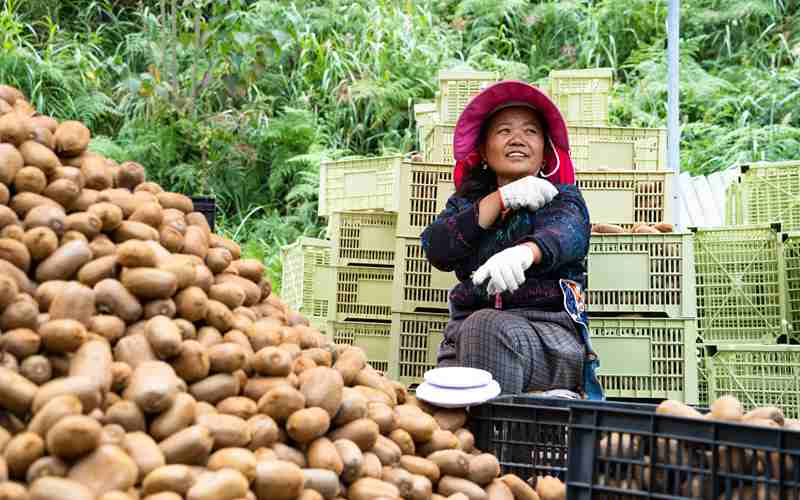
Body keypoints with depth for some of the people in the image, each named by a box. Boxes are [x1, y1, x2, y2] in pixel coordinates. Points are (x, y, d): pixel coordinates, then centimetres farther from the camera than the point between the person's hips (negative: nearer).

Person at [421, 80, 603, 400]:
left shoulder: (562, 197, 13)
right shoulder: (466, 201, 22)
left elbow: (566, 233, -14)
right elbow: (436, 250, 1)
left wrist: (524, 252, -40)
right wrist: (501, 199, -5)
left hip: (548, 328, -2)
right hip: (468, 328, 2)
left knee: (488, 329, -35)